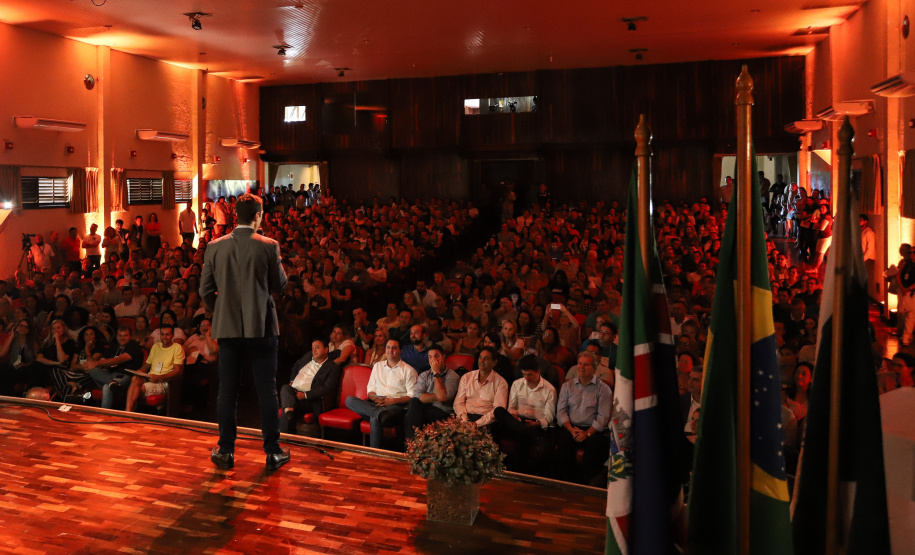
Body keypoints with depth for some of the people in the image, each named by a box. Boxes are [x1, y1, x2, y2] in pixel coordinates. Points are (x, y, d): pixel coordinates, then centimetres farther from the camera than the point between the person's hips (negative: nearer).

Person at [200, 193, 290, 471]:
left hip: (227, 327, 2)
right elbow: (280, 285, -1)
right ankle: (273, 452, 10)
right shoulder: (268, 246, -8)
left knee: (227, 390, 10)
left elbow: (206, 289, 4)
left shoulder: (215, 247, 0)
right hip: (261, 326, -2)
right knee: (267, 390, 4)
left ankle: (225, 451, 16)